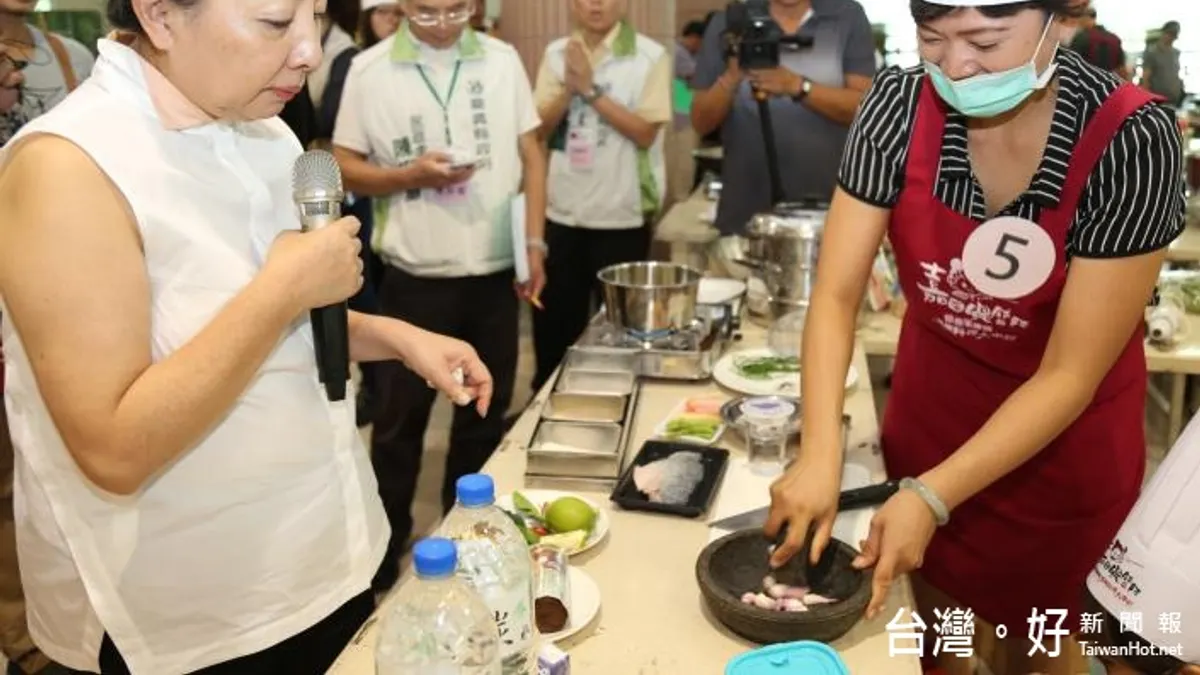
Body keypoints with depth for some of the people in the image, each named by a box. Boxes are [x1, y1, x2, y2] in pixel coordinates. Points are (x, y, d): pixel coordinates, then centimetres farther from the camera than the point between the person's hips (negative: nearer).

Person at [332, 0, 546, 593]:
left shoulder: (502, 59, 3)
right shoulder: (370, 70, -4)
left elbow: (531, 154, 5)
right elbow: (344, 166, -2)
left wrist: (535, 243, -2)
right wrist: (412, 174, -18)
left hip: (495, 271, 3)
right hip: (415, 276, -2)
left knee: (485, 411, 15)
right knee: (400, 417, 10)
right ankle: (387, 543, 28)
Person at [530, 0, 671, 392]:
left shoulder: (649, 56, -6)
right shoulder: (556, 53, 6)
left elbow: (645, 132, -14)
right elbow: (540, 128, 2)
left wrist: (590, 89, -16)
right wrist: (569, 87, -14)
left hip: (621, 216, -3)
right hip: (561, 211, 4)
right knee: (554, 317, 13)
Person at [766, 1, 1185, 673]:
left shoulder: (1134, 140, -27)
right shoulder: (899, 105, -19)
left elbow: (1070, 374, -24)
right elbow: (836, 295, -19)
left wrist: (932, 496, -30)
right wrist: (820, 458, -30)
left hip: (1064, 440, -2)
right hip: (931, 405, 2)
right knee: (932, 621, 21)